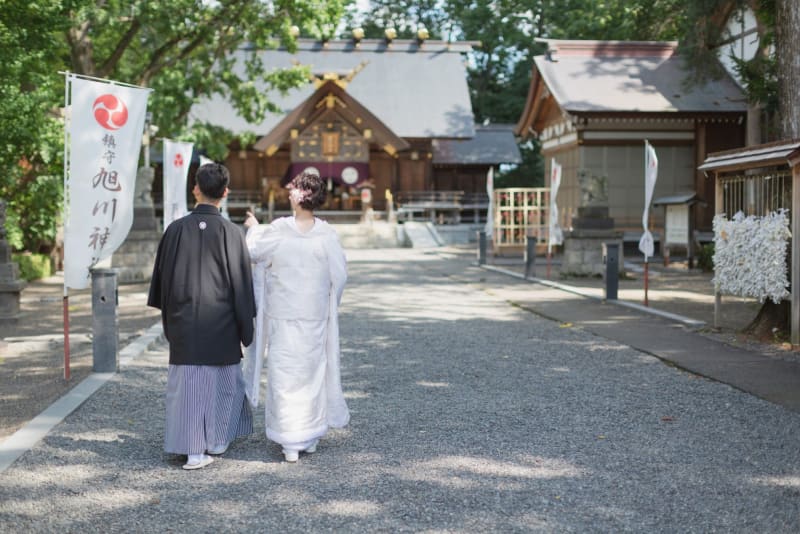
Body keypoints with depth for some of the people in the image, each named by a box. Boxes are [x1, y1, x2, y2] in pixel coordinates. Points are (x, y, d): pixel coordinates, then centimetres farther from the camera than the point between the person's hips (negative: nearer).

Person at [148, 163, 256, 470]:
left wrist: (168, 316, 17)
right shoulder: (231, 233, -11)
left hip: (183, 321, 1)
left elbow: (162, 276, 4)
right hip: (221, 323, -1)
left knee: (187, 381, 5)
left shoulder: (176, 229, -4)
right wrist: (246, 328, 1)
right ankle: (217, 439, 27)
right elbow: (242, 283, -8)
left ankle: (194, 451, 4)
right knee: (223, 379, 16)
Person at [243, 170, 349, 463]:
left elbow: (252, 251, 3)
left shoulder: (276, 231, -13)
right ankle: (311, 435, 24)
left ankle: (290, 443, 0)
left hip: (282, 317, -2)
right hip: (316, 317, 2)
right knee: (313, 372, 15)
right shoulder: (327, 234, -9)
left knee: (284, 375, 3)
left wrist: (253, 227, 22)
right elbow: (340, 275, -3)